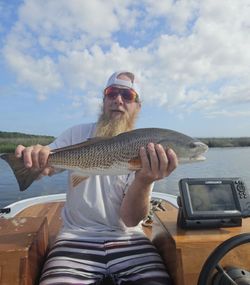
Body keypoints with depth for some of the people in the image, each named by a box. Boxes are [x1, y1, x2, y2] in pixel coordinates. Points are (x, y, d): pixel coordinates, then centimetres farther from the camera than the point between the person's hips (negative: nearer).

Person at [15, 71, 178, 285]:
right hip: (77, 237, 1)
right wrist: (33, 156, -23)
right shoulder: (77, 134, 3)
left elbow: (130, 220, -11)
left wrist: (144, 181, -30)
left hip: (127, 238, 0)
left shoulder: (145, 151, -4)